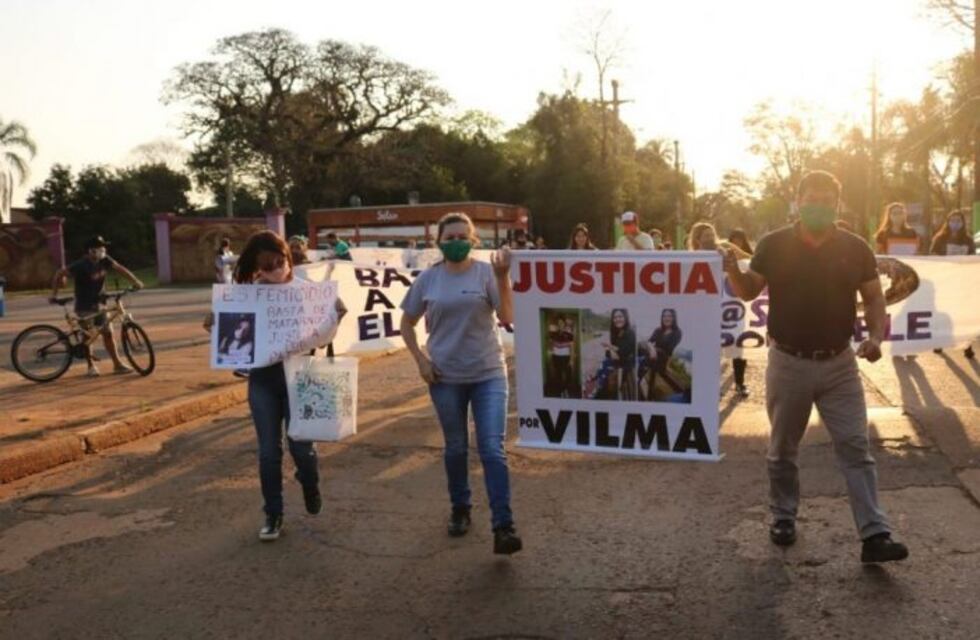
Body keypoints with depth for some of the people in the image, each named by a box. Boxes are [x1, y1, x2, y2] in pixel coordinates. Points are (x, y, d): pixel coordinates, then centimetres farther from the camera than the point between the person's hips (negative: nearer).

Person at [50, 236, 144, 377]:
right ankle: (91, 366, 16)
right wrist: (54, 294, -15)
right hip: (84, 306, -5)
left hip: (99, 303, 5)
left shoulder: (104, 261, -6)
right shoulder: (80, 265, -21)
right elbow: (59, 274, -16)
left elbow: (120, 269, -1)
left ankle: (117, 364, 8)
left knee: (108, 333, 4)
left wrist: (135, 282, -11)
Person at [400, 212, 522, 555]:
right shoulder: (428, 279, -1)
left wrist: (503, 278, -28)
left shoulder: (487, 272, -7)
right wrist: (421, 359, -2)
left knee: (493, 449, -7)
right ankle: (460, 510, 35)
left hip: (488, 374, -2)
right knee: (456, 448, 15)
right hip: (446, 377, 2)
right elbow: (407, 323, 9)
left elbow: (507, 317, -17)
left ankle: (503, 527, -5)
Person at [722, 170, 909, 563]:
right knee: (783, 449, 12)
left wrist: (876, 336, -10)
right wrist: (733, 270, -19)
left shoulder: (855, 248, 1)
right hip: (788, 363, -1)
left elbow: (874, 298, 7)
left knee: (856, 447, -1)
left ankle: (874, 535, 1)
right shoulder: (774, 245, -4)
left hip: (839, 364, 1)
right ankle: (783, 517, 30)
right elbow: (748, 292, 2)